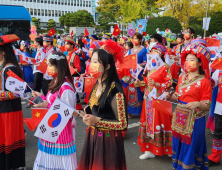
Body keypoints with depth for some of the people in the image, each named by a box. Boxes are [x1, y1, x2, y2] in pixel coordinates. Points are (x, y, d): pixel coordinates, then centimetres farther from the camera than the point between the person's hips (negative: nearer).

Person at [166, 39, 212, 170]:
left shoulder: (204, 81, -12)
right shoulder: (182, 77, 6)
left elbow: (207, 105, -11)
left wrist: (197, 104, -30)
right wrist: (170, 96, -6)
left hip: (195, 119, -6)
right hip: (180, 117, 6)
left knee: (190, 146, 4)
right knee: (178, 143, 17)